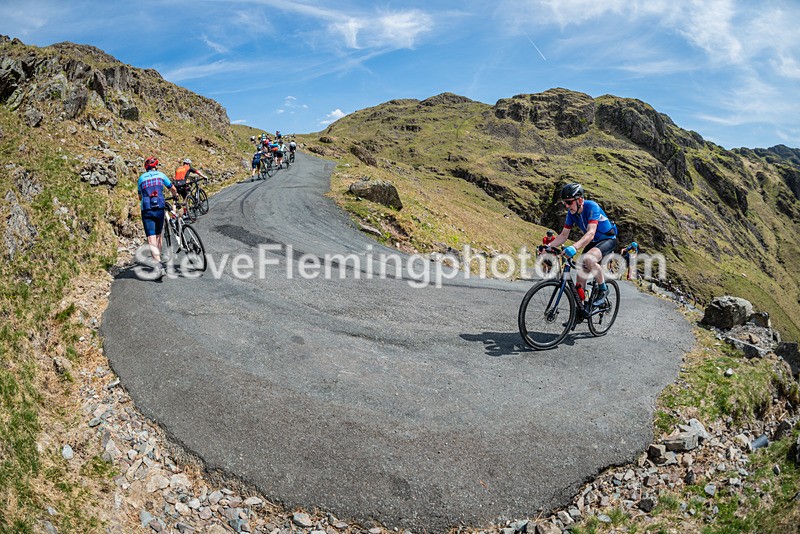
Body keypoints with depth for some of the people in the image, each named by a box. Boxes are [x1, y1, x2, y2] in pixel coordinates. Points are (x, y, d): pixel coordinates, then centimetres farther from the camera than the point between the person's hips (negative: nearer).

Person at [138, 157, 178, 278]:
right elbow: (173, 188, 22)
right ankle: (158, 260, 25)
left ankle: (158, 264, -23)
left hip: (146, 211, -1)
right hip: (159, 209, 1)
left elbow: (140, 197, 23)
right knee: (158, 235, 19)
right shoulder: (161, 175, 11)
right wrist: (176, 195, 44)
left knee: (151, 239, -8)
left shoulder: (141, 178, 13)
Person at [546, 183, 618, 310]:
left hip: (608, 240, -7)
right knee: (581, 273, -1)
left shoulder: (591, 207, -28)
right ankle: (579, 306, 11)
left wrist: (574, 247, -57)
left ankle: (603, 289, -14)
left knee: (589, 258, -35)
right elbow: (564, 235, -3)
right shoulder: (571, 212, -8)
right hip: (592, 242, 8)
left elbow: (591, 233, -41)